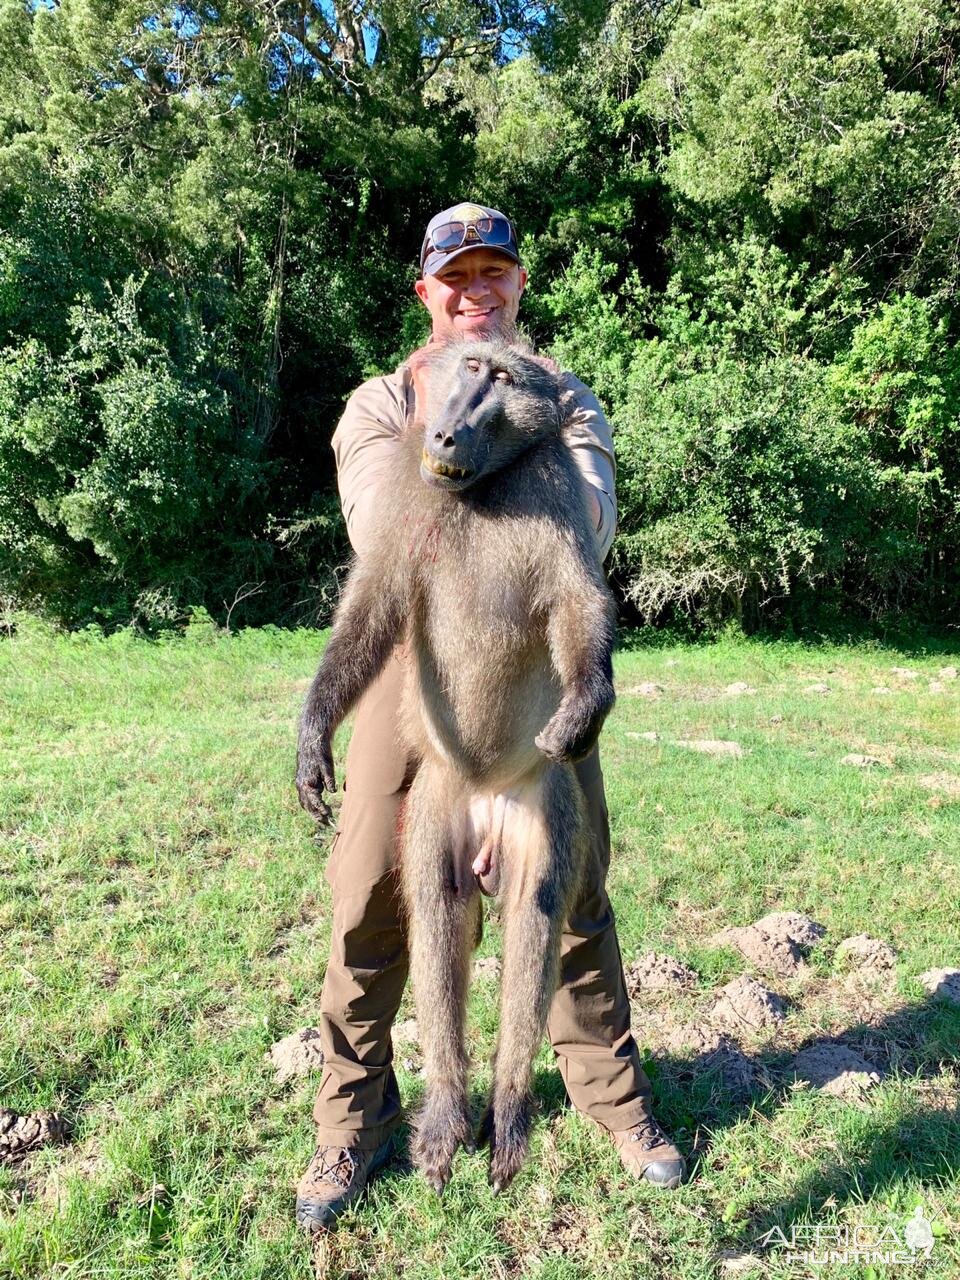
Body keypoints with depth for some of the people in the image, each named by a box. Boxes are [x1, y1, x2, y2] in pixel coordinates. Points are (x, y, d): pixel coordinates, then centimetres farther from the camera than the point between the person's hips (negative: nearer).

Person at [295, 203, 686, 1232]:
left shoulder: (565, 400, 11)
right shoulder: (380, 404, 8)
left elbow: (591, 522, -8)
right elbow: (376, 528, -11)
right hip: (411, 661, 0)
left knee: (570, 892, 9)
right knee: (373, 896, 3)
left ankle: (611, 1091, 31)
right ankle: (355, 1117, 24)